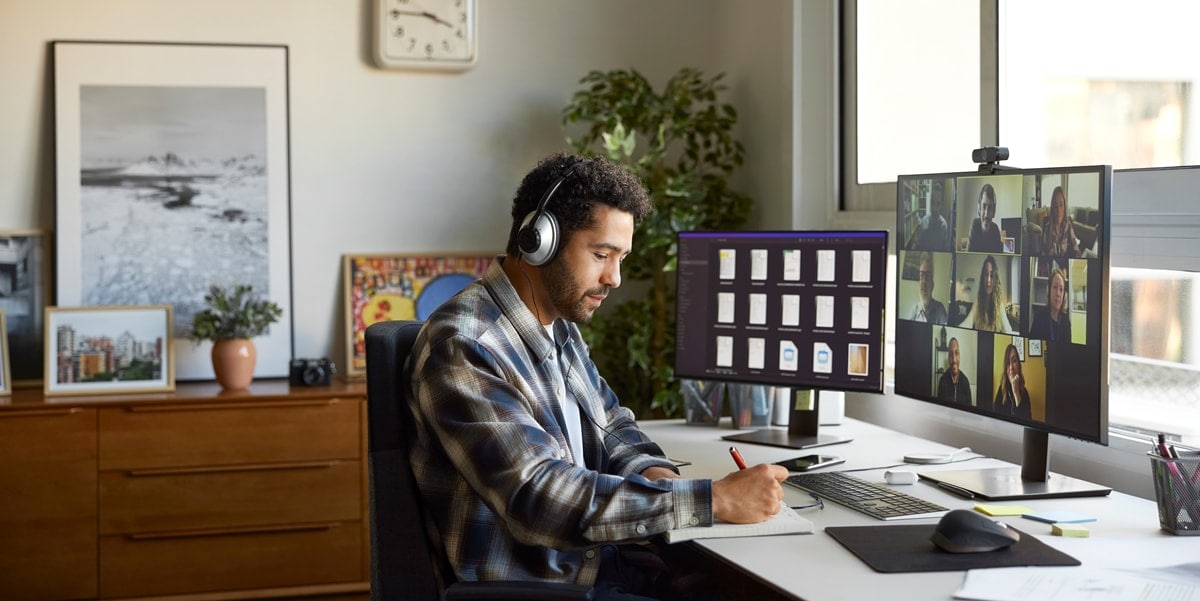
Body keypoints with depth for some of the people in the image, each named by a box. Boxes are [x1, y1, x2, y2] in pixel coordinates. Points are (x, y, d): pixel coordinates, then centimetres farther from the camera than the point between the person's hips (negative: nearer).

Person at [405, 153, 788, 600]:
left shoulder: (559, 325, 9)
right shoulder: (463, 347, -20)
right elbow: (540, 500, -28)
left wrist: (653, 472, -3)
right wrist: (714, 500, -28)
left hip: (601, 558, 8)